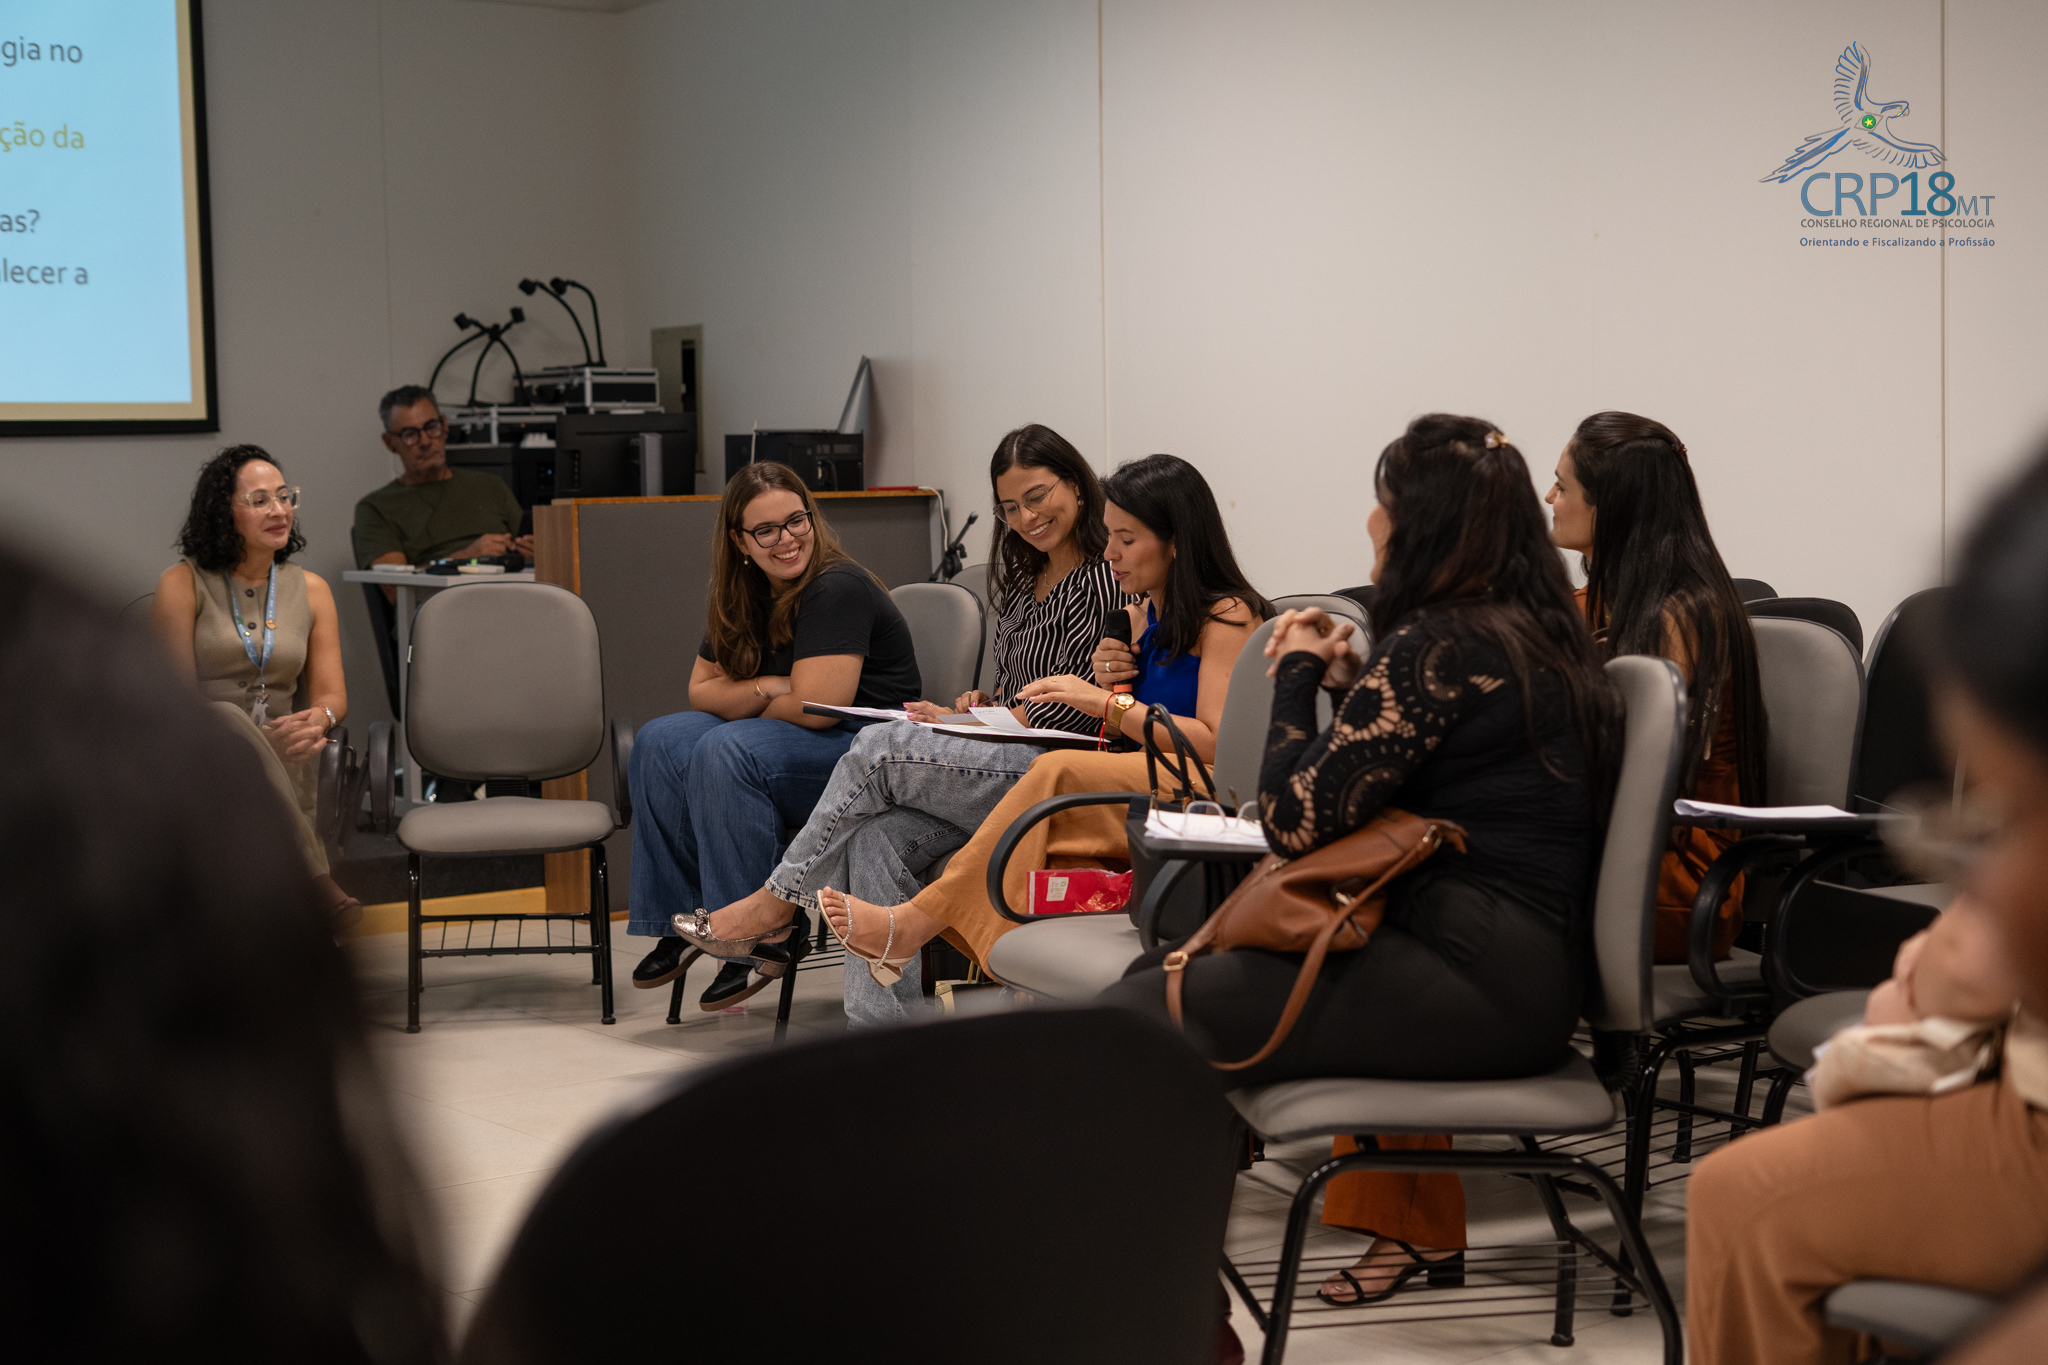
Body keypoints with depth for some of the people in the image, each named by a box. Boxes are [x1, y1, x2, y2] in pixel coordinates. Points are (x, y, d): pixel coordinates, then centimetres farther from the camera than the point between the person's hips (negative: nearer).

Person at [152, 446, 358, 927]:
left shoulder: (310, 589, 16)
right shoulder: (183, 584, 3)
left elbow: (331, 693, 11)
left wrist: (317, 718, -16)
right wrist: (257, 739, -20)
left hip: (281, 757, 3)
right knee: (227, 718, -39)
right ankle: (315, 879, -46)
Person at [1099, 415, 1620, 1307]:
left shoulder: (1439, 646, -13)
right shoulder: (1537, 634, 16)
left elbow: (1296, 821, -14)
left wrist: (1298, 679, 0)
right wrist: (1347, 684, 16)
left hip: (1477, 983, -11)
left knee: (1143, 1015, -16)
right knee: (1167, 969, 15)